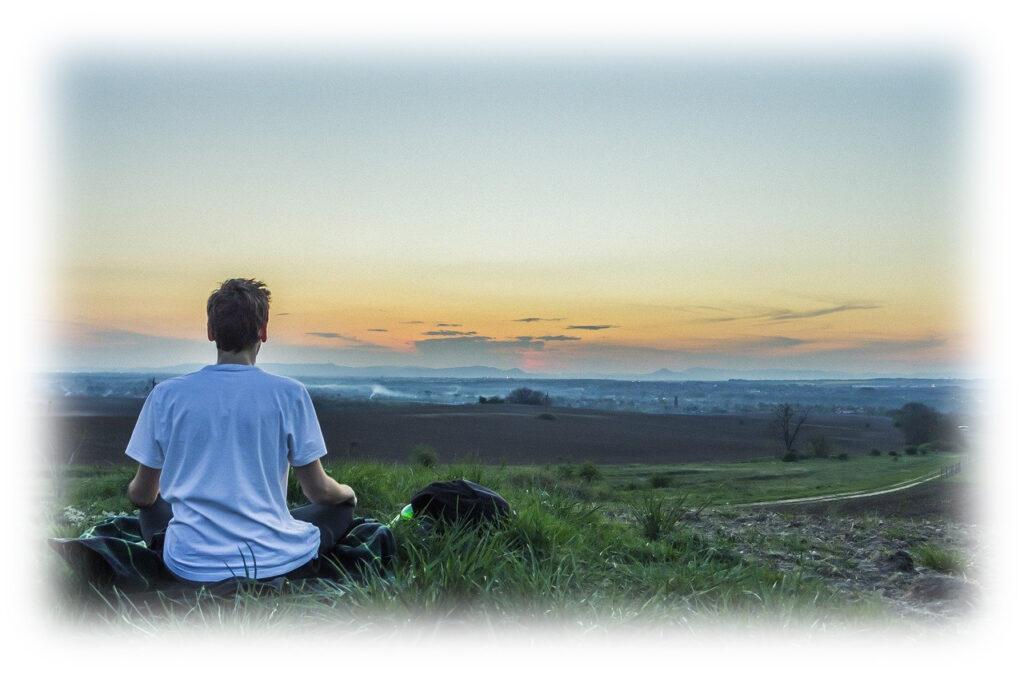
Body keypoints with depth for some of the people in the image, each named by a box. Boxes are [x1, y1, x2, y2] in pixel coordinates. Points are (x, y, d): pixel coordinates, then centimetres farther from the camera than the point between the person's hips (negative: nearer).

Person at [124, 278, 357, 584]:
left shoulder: (165, 395, -3)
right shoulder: (289, 394, -9)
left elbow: (142, 495, 8)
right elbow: (319, 490, -1)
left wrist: (135, 492, 33)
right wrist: (347, 492, 23)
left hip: (192, 566, 2)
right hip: (275, 562, -2)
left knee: (151, 509, 33)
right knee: (341, 507, 24)